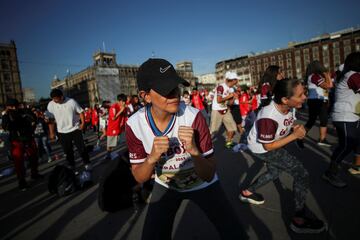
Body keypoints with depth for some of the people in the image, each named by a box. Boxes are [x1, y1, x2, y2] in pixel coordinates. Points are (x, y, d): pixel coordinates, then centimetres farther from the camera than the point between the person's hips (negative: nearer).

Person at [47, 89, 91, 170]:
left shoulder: (71, 101, -12)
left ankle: (87, 163, 22)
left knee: (81, 148, 5)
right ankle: (71, 166, 29)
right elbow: (51, 118, 4)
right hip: (62, 132, 2)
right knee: (68, 151, 12)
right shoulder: (51, 104, -6)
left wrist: (83, 123, -11)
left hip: (75, 129, -2)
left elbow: (80, 112, -3)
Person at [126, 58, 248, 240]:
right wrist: (152, 158, -33)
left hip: (202, 184, -1)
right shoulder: (134, 124, -21)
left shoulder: (193, 116, -27)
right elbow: (140, 178, -12)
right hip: (165, 186, 2)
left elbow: (208, 175, -23)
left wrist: (194, 151, -43)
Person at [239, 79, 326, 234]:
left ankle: (247, 192, 43)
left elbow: (287, 124, 9)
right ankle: (299, 219, 5)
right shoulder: (268, 118, -38)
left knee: (274, 172, 28)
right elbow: (268, 146, -26)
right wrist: (295, 135, -26)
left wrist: (296, 127, -14)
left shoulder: (286, 107, -13)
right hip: (262, 149, -9)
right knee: (302, 175, -8)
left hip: (271, 144, 9)